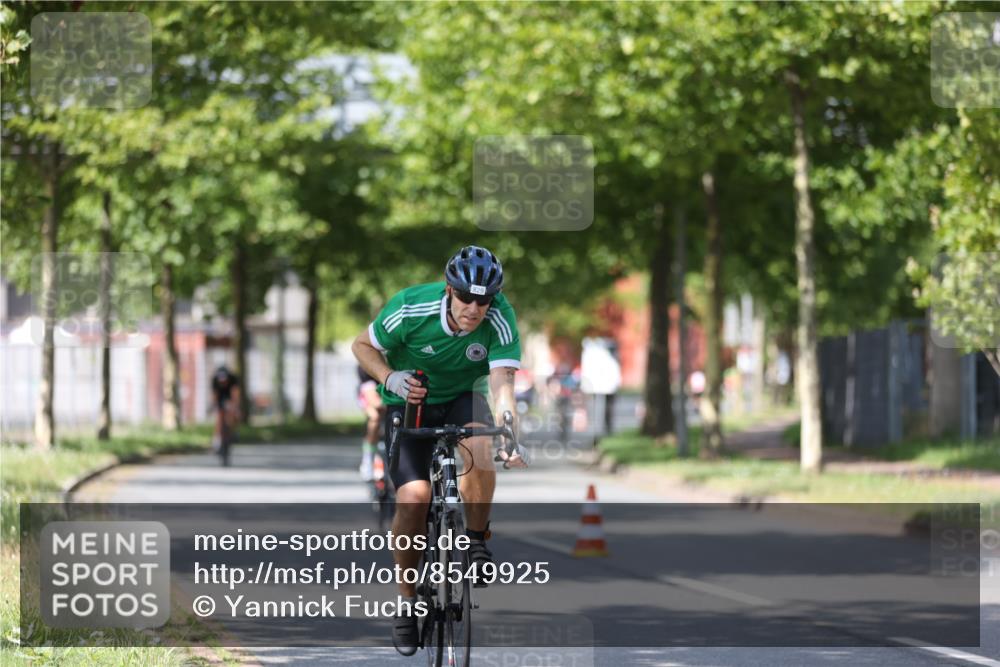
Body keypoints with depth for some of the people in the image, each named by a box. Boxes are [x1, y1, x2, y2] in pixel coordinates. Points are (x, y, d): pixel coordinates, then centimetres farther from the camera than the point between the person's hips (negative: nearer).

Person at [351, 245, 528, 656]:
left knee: (478, 444, -34)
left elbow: (502, 384, -32)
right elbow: (362, 346, -10)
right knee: (413, 496, -21)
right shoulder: (413, 309, -26)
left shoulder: (500, 319, -24)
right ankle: (408, 598, -1)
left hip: (462, 398, 1)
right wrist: (390, 378, -28)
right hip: (409, 402, -1)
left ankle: (476, 541, -11)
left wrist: (510, 438, -49)